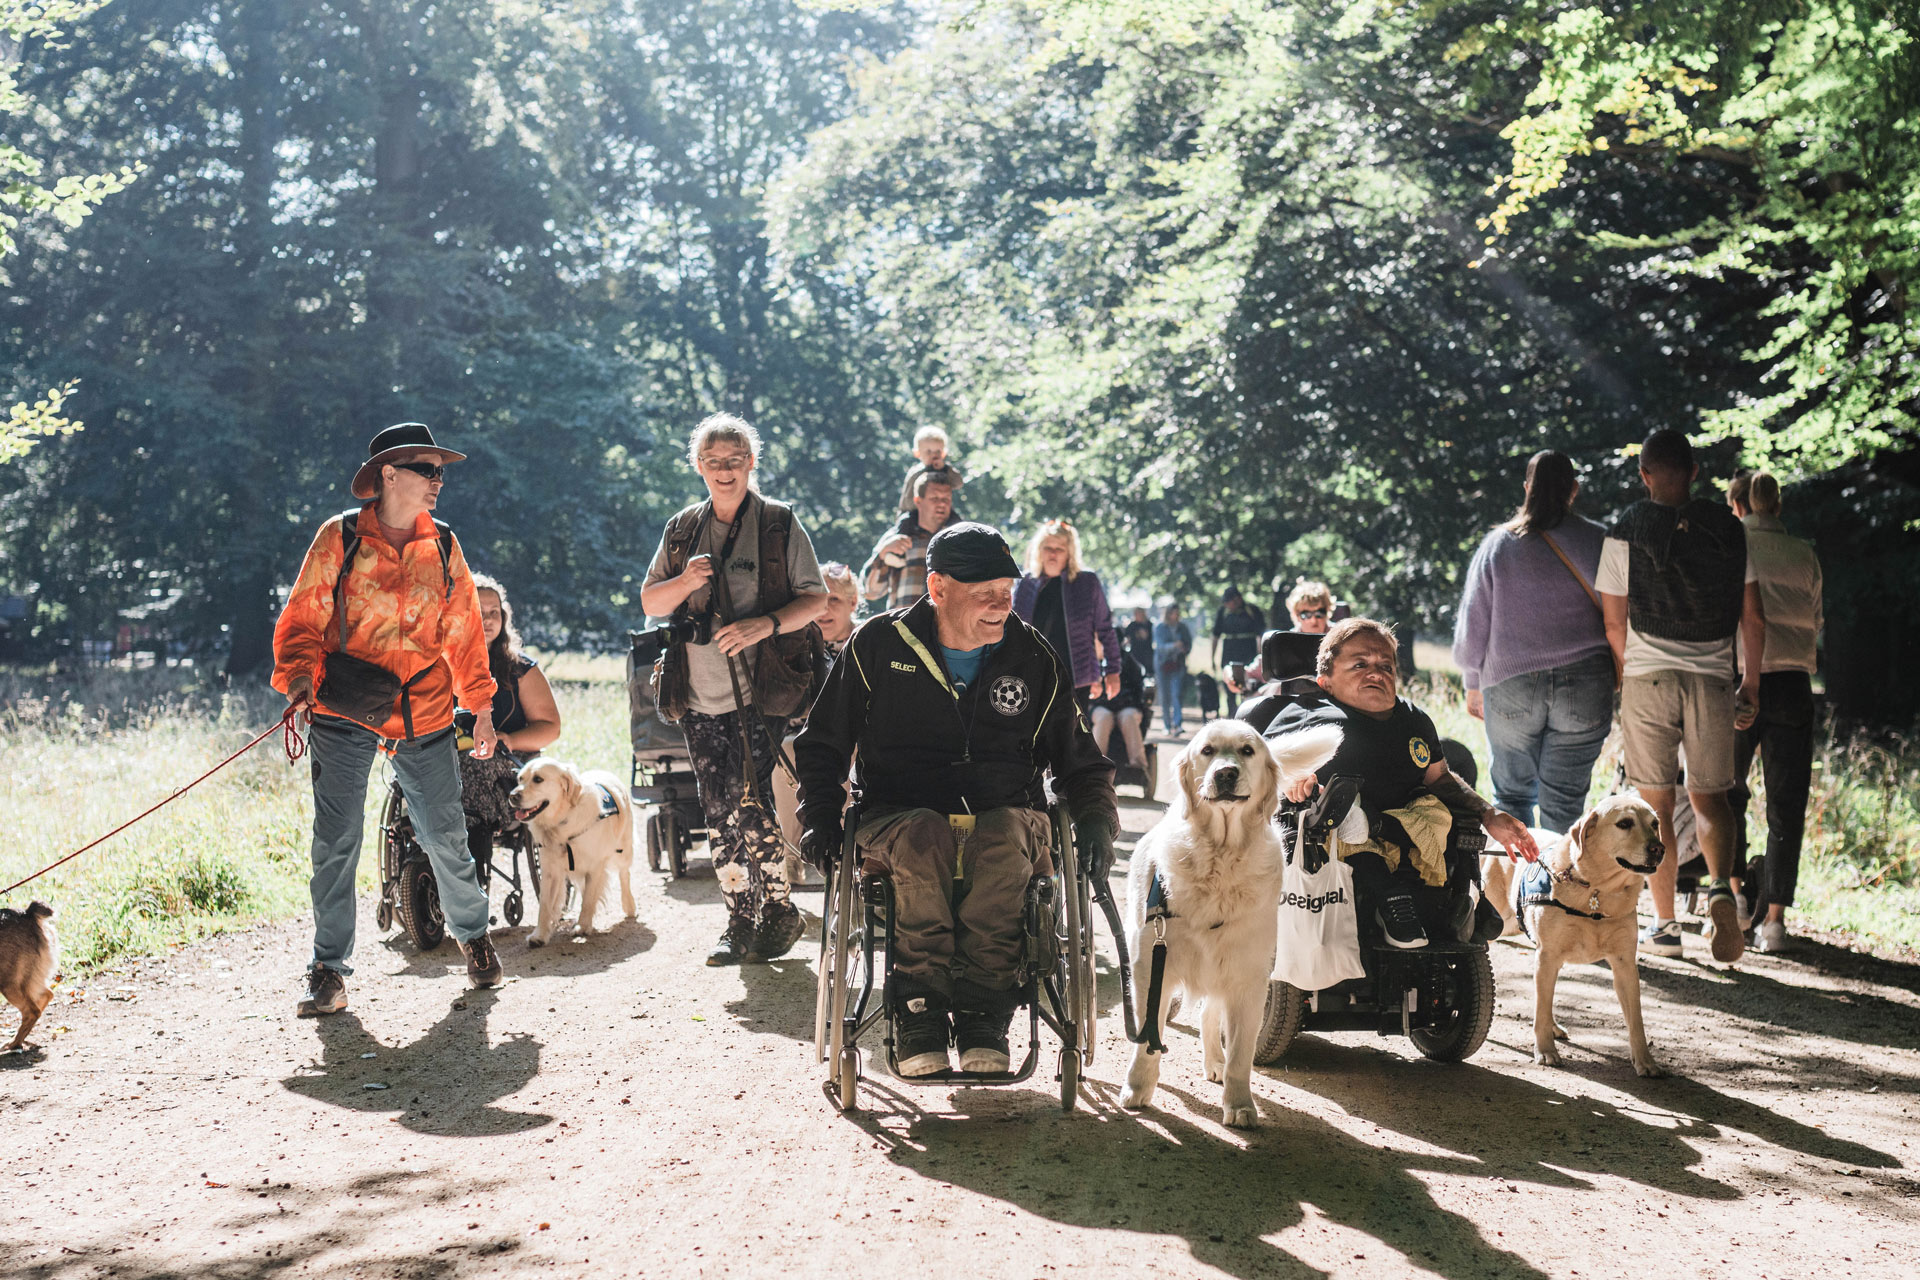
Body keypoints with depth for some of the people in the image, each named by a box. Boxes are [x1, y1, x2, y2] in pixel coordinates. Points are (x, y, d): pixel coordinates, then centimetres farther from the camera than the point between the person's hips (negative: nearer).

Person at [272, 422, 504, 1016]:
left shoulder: (442, 546, 7)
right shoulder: (339, 538, -3)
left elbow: (463, 630, 14)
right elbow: (303, 619, -1)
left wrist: (482, 707, 13)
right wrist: (300, 678, -17)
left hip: (424, 716, 2)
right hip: (344, 715, -2)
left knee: (445, 837, 5)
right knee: (336, 841, -4)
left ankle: (473, 934, 30)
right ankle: (330, 972, 6)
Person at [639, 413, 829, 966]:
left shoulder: (779, 524, 0)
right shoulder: (682, 529, 12)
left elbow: (815, 598, -1)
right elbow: (649, 603, 14)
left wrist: (765, 624, -18)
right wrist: (685, 581, -7)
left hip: (763, 694, -4)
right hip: (699, 697, 4)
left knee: (753, 807, -11)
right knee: (720, 814, 6)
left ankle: (779, 911, 5)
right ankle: (740, 917, 16)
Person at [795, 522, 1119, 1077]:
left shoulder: (1033, 660, 9)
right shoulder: (878, 646, 5)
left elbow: (1081, 761, 20)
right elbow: (822, 744, 16)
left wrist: (1096, 821, 1)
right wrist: (820, 815, 0)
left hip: (1007, 819, 1)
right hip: (897, 818, -1)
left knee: (1006, 834, -37)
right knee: (923, 836, -38)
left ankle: (981, 1012, -33)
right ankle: (918, 1011, -32)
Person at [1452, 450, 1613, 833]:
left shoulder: (1497, 544, 2)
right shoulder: (1598, 542, -1)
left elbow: (1472, 625, 5)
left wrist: (1473, 685, 16)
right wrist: (1616, 679, 10)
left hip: (1511, 686, 1)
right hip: (1584, 686, 0)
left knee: (1512, 795, 14)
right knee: (1564, 804, 4)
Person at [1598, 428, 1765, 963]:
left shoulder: (1624, 534, -3)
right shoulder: (1729, 529, 4)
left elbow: (1614, 624, -2)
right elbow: (1753, 617, 4)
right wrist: (1751, 683, 14)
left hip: (1648, 678, -2)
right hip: (1713, 678, 2)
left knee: (1656, 803, 7)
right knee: (1709, 797, 13)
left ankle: (1664, 923, 10)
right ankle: (1721, 886, -13)